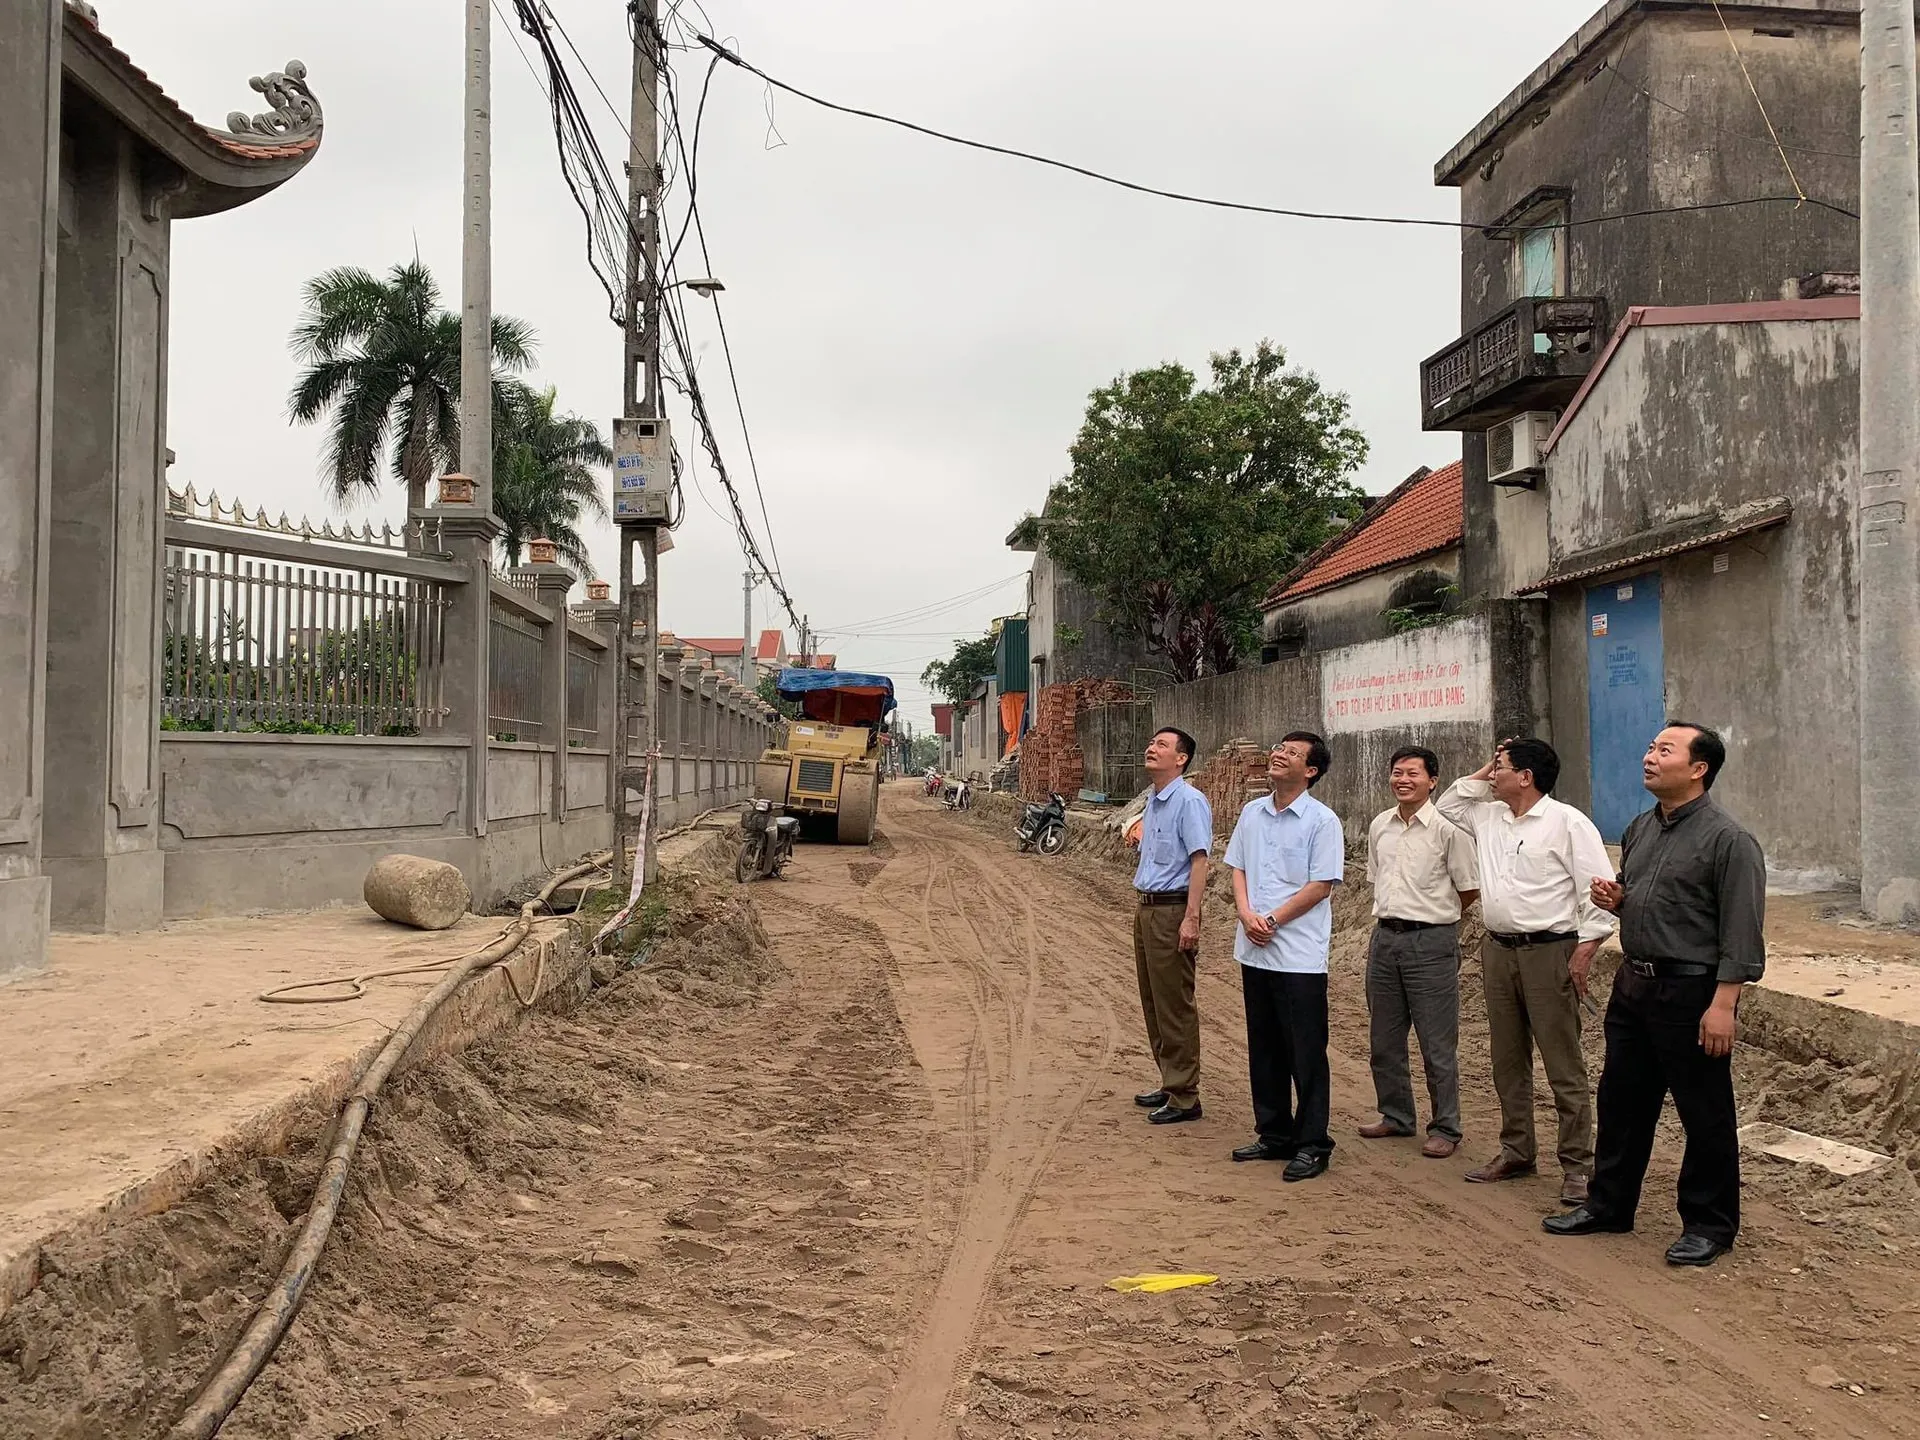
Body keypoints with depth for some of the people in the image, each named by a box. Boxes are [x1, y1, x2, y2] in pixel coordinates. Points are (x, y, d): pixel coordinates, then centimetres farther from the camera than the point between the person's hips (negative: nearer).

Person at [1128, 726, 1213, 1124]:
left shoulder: (1189, 801, -13)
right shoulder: (1153, 803, 16)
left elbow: (1199, 860, -19)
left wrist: (1191, 919, -24)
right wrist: (1143, 909, 17)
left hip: (1172, 911, -10)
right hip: (1146, 908, 10)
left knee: (1175, 1007, -4)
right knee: (1153, 1003, 15)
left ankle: (1184, 1097, 4)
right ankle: (1169, 1084, 25)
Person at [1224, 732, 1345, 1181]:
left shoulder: (1322, 821, -8)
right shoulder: (1252, 814, 10)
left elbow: (1321, 886, -12)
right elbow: (1237, 869, 12)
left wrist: (1273, 919, -14)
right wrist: (1247, 915, -5)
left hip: (1299, 954, -6)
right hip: (1254, 950, 6)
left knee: (1306, 1052, 0)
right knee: (1264, 1048, 14)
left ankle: (1312, 1144, 9)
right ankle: (1274, 1135, 26)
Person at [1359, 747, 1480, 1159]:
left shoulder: (1448, 828, -10)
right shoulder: (1379, 826, 9)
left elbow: (1470, 890, -5)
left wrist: (1433, 914, 4)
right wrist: (1390, 916, 13)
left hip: (1431, 942, -6)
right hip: (1385, 937, 6)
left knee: (1438, 1044, 0)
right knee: (1384, 1040, 14)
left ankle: (1445, 1129, 11)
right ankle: (1396, 1116, 29)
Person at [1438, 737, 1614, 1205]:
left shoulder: (1567, 822, -10)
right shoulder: (1489, 817, 11)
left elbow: (1599, 889, -12)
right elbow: (1448, 806, 27)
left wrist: (1584, 951, -15)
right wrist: (1483, 772, 13)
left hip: (1549, 952, -7)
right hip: (1498, 951, 7)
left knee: (1564, 1066, -2)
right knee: (1507, 1062, 14)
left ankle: (1577, 1166, 3)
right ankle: (1515, 1152, 24)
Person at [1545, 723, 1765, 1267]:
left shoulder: (1727, 839, -13)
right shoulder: (1639, 829, 11)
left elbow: (1741, 931, -17)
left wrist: (1723, 1003, -21)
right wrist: (1615, 900, 3)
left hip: (1690, 991, -8)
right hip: (1633, 983, 8)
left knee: (1705, 1114, 4)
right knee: (1621, 1100, 16)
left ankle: (1709, 1225, 18)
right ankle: (1608, 1205, 29)